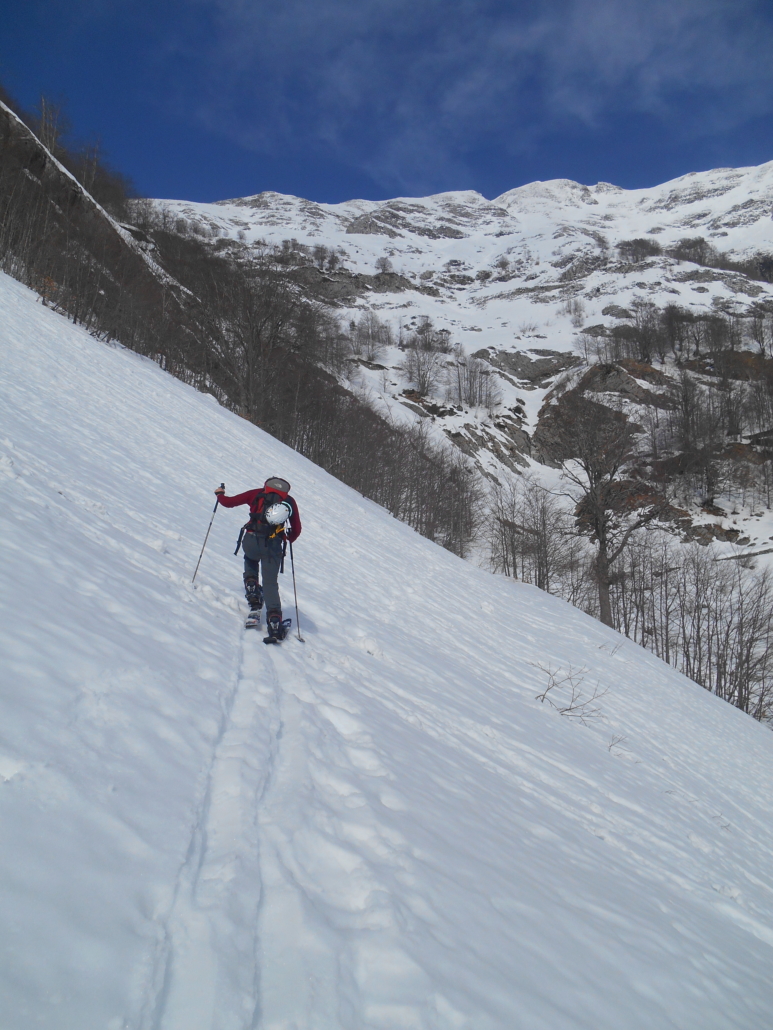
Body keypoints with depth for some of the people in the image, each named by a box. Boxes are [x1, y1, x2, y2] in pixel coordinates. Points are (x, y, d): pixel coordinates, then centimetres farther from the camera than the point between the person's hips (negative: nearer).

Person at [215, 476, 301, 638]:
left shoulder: (257, 494, 14)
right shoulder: (290, 501, 16)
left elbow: (228, 502, 15)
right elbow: (297, 529, 14)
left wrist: (220, 494, 37)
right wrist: (288, 540, 34)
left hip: (251, 541, 0)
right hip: (274, 546, 0)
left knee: (250, 561, 32)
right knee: (270, 583, 9)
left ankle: (254, 605, 17)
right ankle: (275, 622, -7)